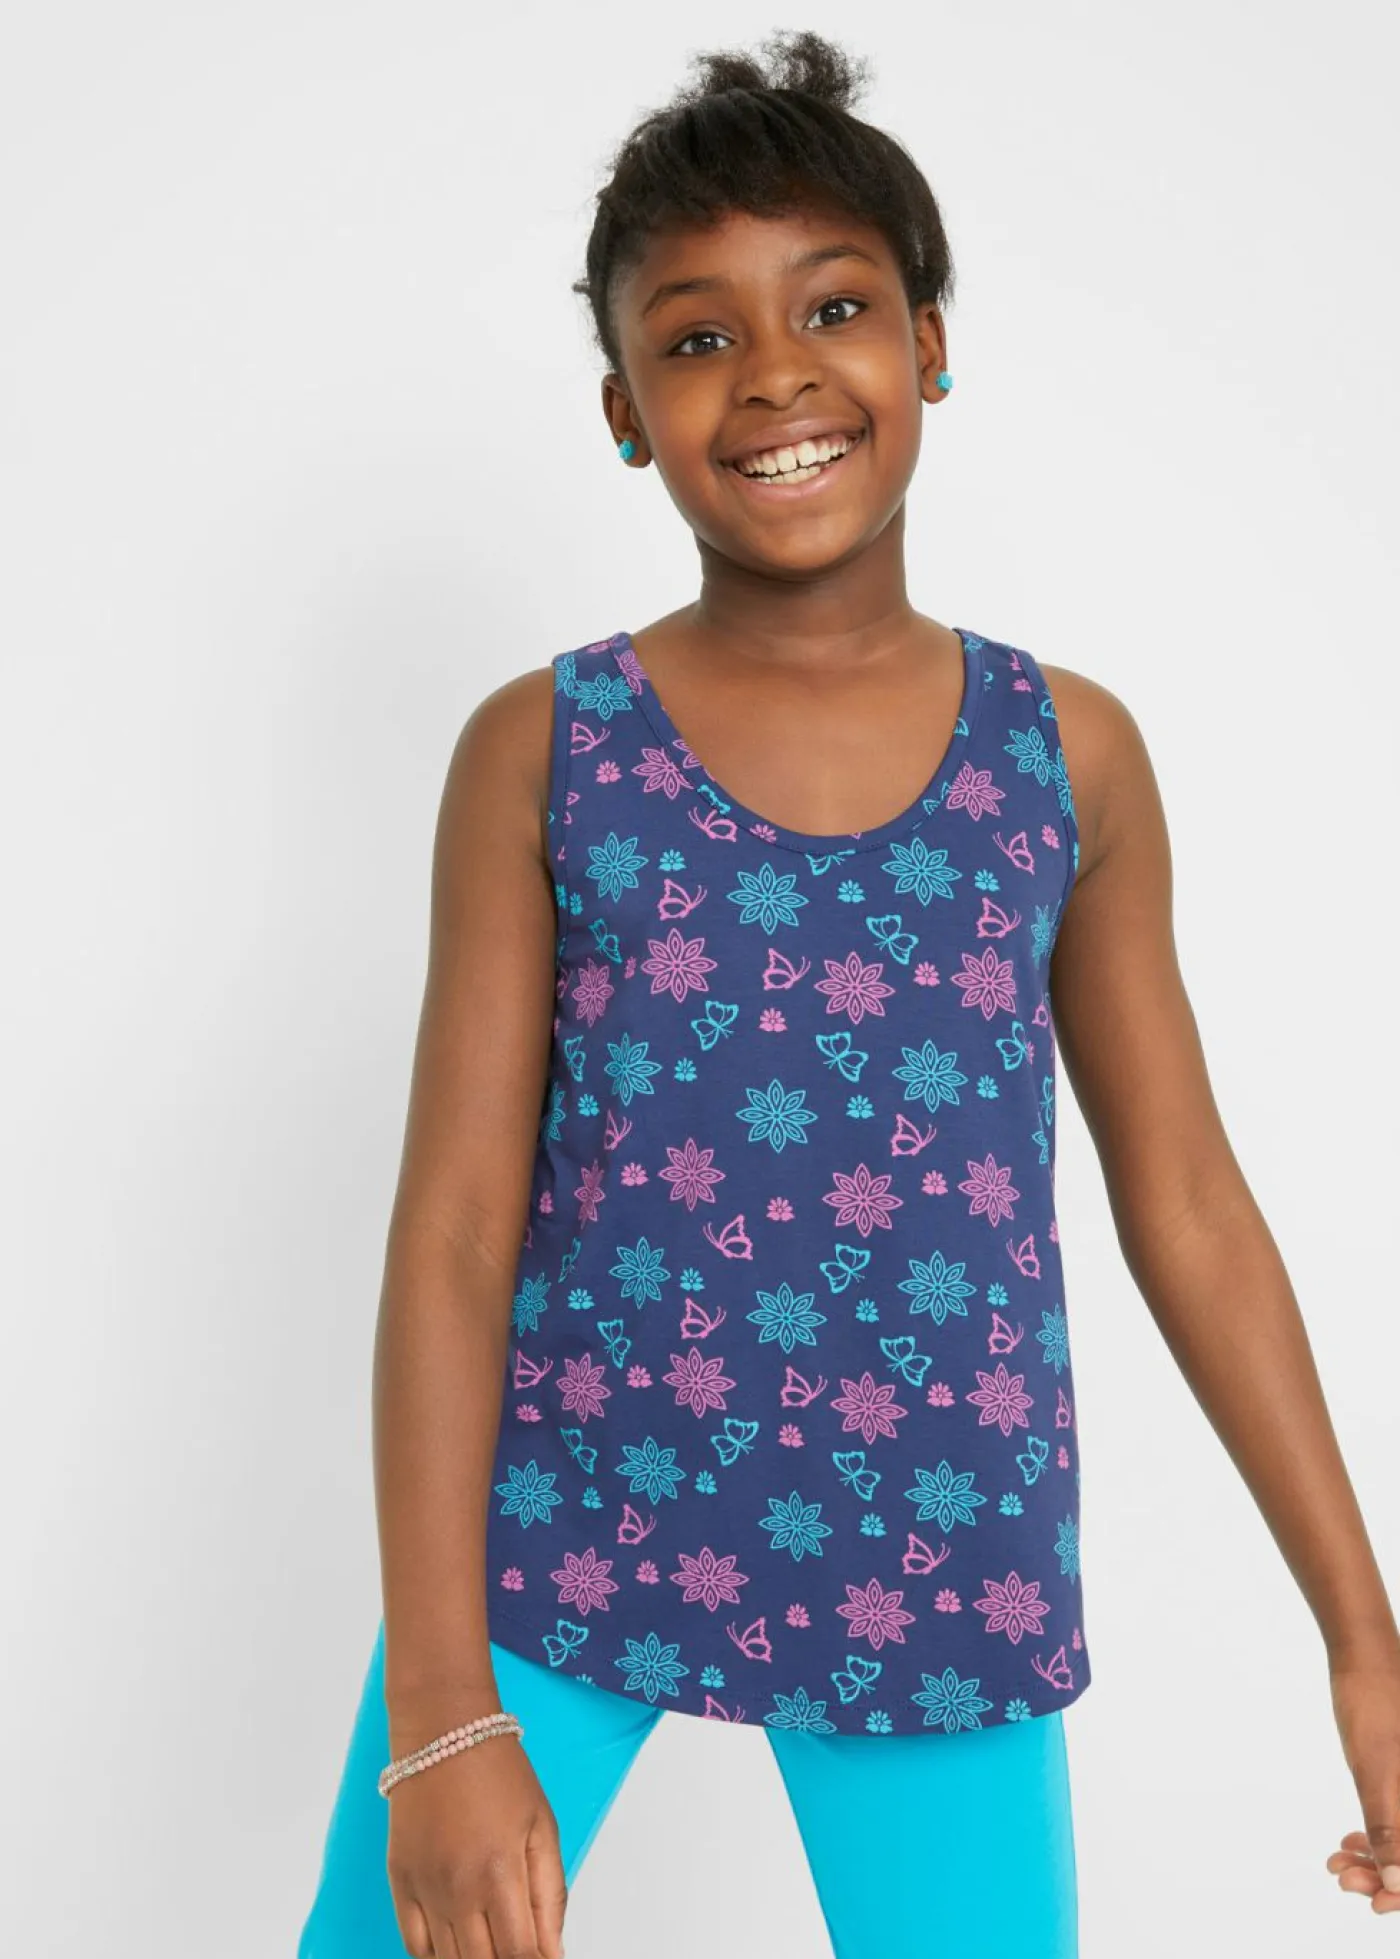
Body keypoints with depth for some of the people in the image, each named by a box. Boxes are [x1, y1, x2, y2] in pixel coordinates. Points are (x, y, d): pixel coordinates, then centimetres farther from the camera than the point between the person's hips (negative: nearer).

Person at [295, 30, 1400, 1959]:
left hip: (943, 1565, 1)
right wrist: (442, 1713, -11)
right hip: (554, 1534, -1)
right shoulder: (541, 750, -3)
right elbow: (454, 1232, -5)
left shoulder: (1069, 751, 0)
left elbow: (1188, 1207, 5)